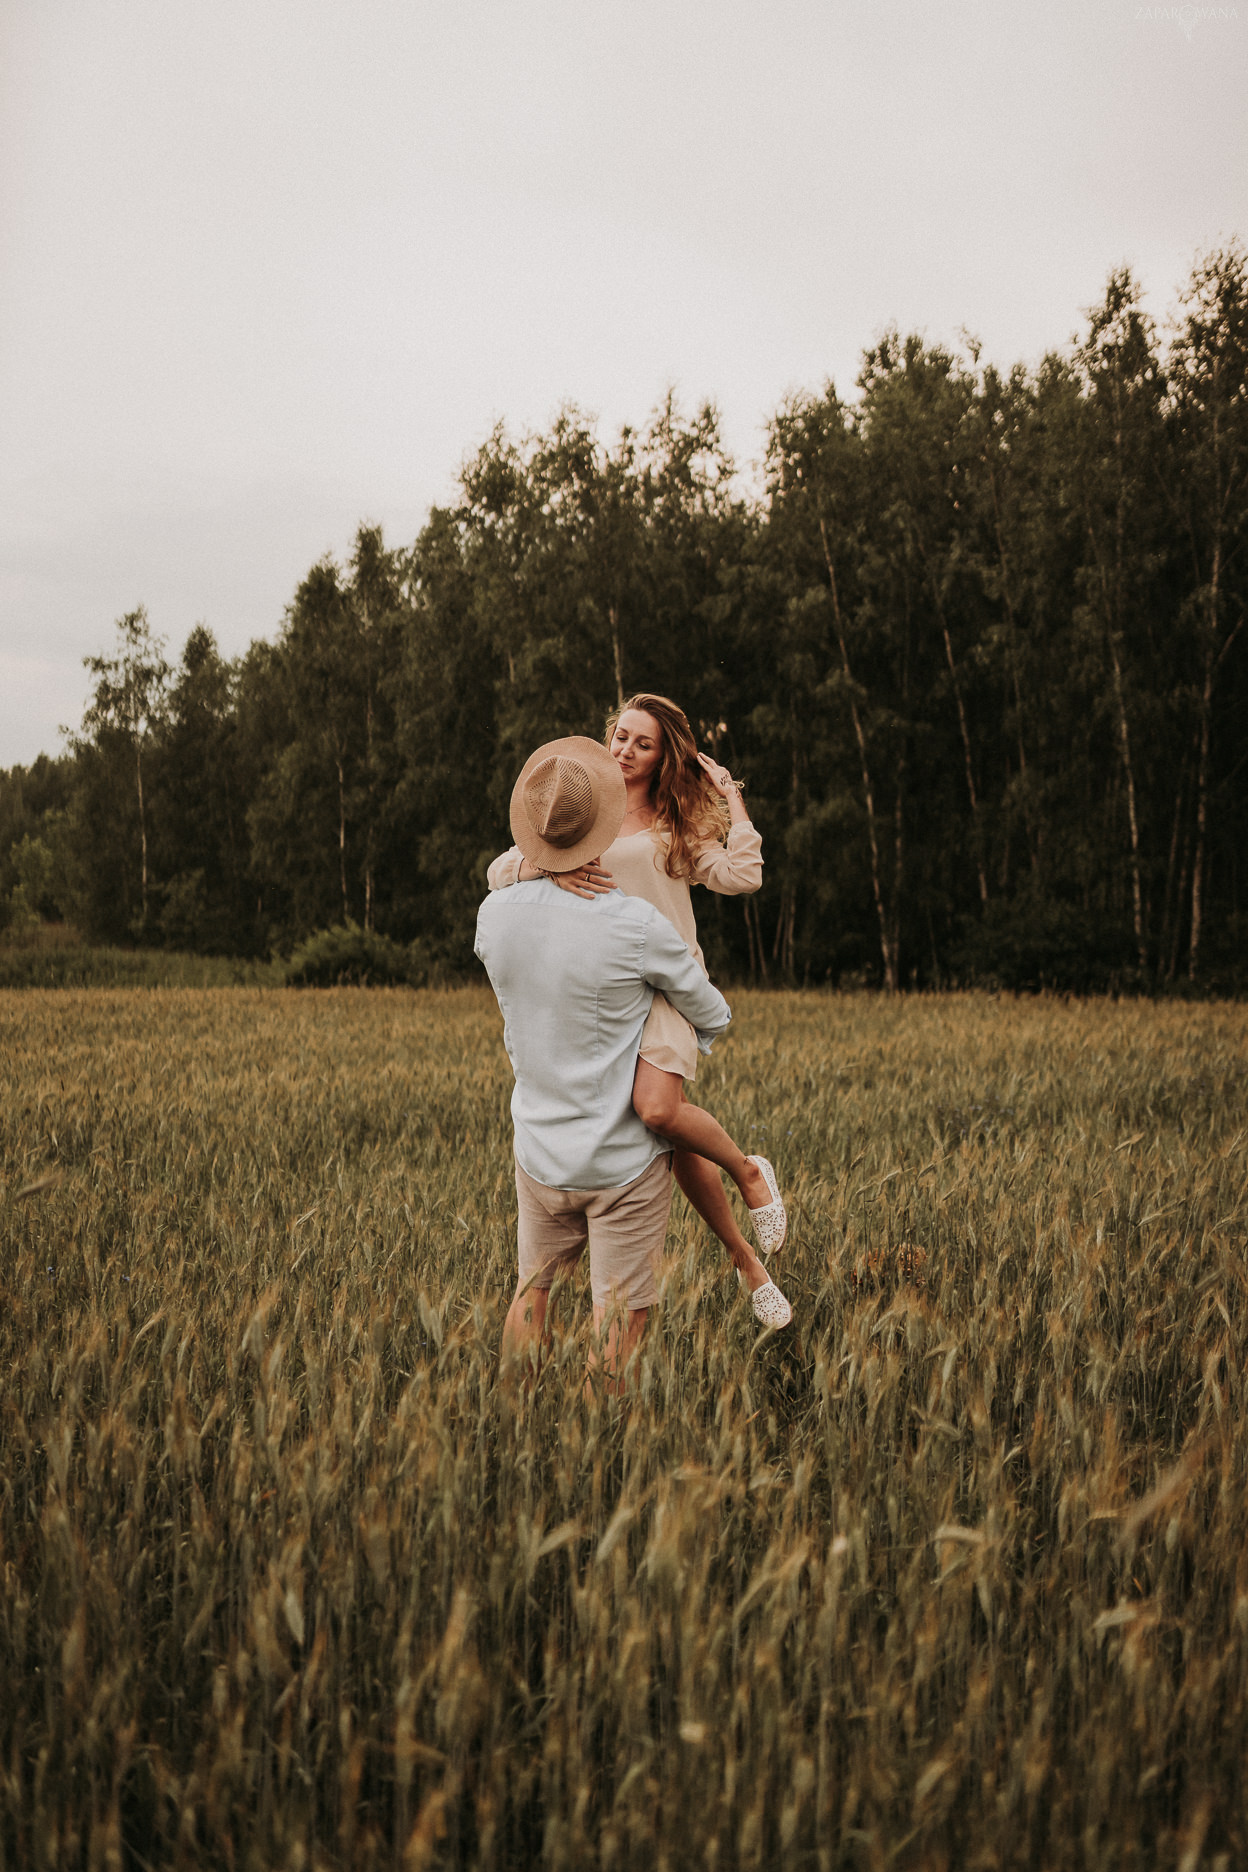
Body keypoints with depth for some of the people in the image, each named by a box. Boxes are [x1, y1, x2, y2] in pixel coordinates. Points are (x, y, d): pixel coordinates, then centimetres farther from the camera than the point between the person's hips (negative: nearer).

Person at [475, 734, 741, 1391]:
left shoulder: (495, 914, -9)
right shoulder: (635, 925, -21)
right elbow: (712, 1016, -4)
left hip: (540, 1154, 5)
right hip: (625, 1161, -4)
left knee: (530, 1289, 20)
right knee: (619, 1313, 5)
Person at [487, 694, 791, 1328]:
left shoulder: (679, 828, 12)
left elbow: (742, 876, -4)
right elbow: (498, 874, 6)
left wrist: (730, 796, 2)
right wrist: (547, 865, -15)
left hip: (665, 982, -3)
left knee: (657, 1109, -30)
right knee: (680, 1140, 3)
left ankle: (749, 1171, -3)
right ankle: (746, 1262, 18)